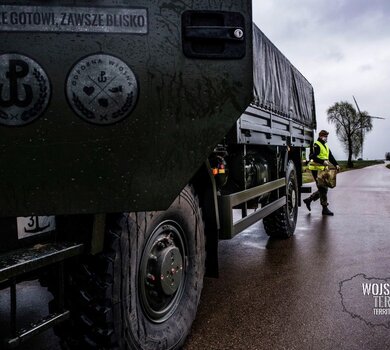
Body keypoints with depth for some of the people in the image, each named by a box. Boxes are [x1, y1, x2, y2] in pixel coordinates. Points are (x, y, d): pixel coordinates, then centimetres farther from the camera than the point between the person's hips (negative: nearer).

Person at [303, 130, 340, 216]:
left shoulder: (326, 146, 21)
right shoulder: (316, 145, -8)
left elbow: (331, 157, 18)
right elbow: (313, 157, -20)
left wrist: (336, 164, 3)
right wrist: (323, 162, -28)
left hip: (323, 169, 9)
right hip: (316, 169, -9)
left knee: (323, 189, 12)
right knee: (323, 189, -8)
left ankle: (308, 200, 24)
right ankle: (325, 209, -2)